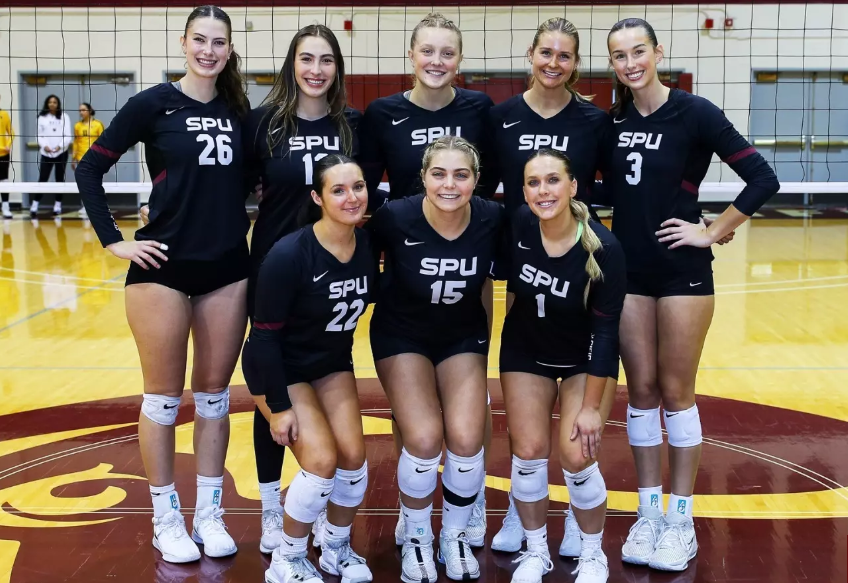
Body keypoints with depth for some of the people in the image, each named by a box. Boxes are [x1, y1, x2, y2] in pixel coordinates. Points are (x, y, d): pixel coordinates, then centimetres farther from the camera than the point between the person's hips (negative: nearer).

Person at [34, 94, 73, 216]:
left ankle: (58, 205, 17)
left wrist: (60, 146, -18)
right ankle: (34, 206, -3)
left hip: (61, 152, 0)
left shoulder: (64, 117, 2)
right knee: (42, 179, -5)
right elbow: (39, 135, 5)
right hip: (46, 153, 0)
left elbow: (68, 135, -3)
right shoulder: (42, 118, 5)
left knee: (59, 179, 8)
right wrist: (44, 145, -13)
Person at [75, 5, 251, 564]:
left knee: (214, 393, 11)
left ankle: (209, 513, 22)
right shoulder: (155, 103, -5)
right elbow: (90, 168, -4)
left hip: (228, 269, 4)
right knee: (164, 397, 5)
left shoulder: (237, 110, 6)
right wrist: (114, 240, -8)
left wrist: (240, 223, 4)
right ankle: (166, 517, 19)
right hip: (164, 267, -4)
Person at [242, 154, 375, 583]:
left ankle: (336, 548, 20)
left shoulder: (369, 246, -12)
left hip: (333, 364, 5)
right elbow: (264, 336, -21)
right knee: (322, 460, -18)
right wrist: (279, 406, -20)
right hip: (280, 367, -5)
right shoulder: (289, 255, -28)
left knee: (354, 457, -8)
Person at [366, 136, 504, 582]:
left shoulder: (492, 219, -20)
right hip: (402, 336, -2)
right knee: (424, 439, -19)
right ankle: (416, 537, 10)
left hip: (464, 336, 2)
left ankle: (455, 536, 13)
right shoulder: (395, 218, -25)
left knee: (466, 439, -15)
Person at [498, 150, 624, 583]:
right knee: (528, 451, -3)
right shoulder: (517, 226, -22)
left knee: (577, 456, -11)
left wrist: (591, 406, -20)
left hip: (586, 359, -2)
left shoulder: (603, 248, -29)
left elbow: (605, 331, -23)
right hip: (526, 352, 3)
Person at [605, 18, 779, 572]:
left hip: (682, 273, -4)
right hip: (628, 272, 4)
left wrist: (713, 233, -11)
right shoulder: (613, 121, 5)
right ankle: (649, 513, 20)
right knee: (641, 391, 9)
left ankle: (681, 518, 16)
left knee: (676, 392, 3)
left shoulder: (695, 113, -9)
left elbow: (763, 179, -12)